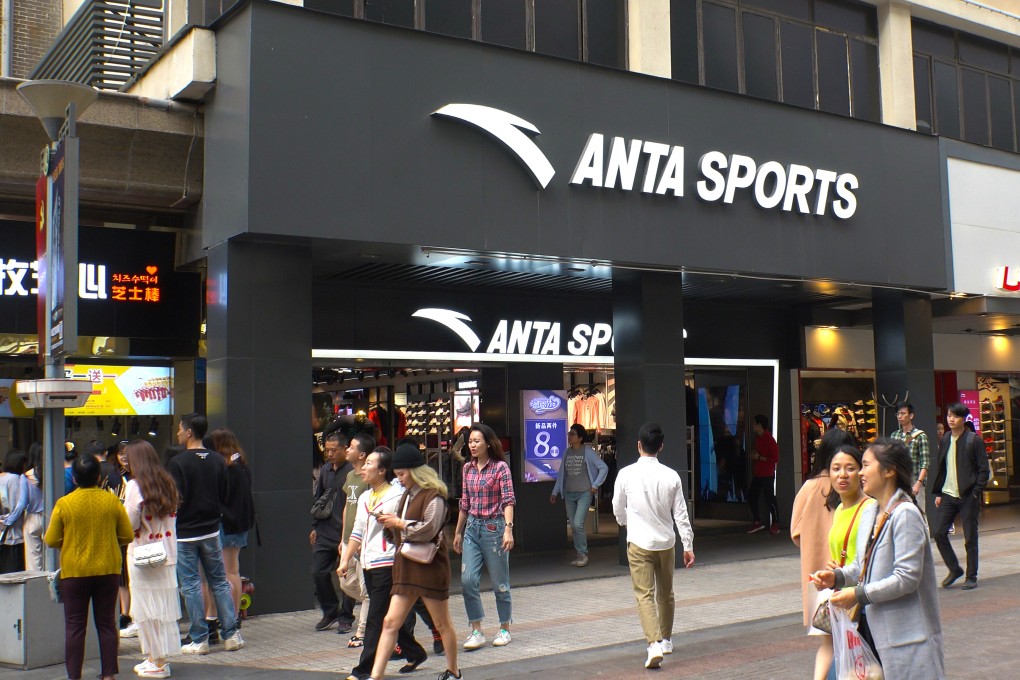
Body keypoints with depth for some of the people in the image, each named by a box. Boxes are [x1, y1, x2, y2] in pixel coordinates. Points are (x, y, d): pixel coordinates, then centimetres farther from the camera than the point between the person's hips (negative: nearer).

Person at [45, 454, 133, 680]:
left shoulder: (64, 503, -10)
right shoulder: (112, 501, -5)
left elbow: (51, 540, -4)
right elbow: (127, 536, 0)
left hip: (74, 571, -2)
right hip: (108, 570, 2)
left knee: (74, 626, 6)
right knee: (106, 623, 10)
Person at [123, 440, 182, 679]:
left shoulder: (135, 486, -13)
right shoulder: (167, 483, 8)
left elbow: (129, 525, -13)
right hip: (167, 553, 7)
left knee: (148, 608, 2)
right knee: (164, 605, 12)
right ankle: (160, 657, 20)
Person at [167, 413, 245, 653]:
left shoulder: (178, 462, -15)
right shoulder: (218, 460, 3)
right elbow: (225, 496, 8)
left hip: (184, 533, -5)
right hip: (211, 530, 5)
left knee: (191, 586, 2)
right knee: (220, 582, 11)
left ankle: (199, 640, 6)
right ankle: (231, 635, 11)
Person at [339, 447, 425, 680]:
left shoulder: (397, 495, -8)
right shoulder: (364, 498, 15)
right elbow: (357, 532, 20)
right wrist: (345, 560, 16)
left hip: (388, 564, -8)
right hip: (368, 565, 8)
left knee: (377, 618, -5)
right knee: (390, 617, 14)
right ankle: (414, 653, 29)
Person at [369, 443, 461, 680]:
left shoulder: (433, 495, -12)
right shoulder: (408, 495, 15)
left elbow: (428, 529, -22)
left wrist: (399, 523, -13)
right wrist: (391, 523, 5)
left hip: (430, 567, -8)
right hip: (406, 567, 8)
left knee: (442, 624, 8)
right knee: (391, 622, -1)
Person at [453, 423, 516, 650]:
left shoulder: (500, 467, -7)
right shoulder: (468, 468, 9)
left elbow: (508, 500, -12)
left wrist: (508, 529, -24)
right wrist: (458, 532, 17)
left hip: (494, 527, -5)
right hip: (472, 527, 5)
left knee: (499, 582, 5)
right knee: (467, 579, -6)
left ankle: (504, 629, 21)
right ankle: (476, 631, 4)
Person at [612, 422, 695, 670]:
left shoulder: (626, 474, -10)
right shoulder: (671, 476, -5)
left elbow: (618, 508, 4)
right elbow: (681, 514, -3)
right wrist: (688, 545, 6)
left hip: (639, 543, -3)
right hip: (666, 542, 3)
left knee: (645, 595, -4)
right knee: (665, 593, 19)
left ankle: (654, 644, -20)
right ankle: (666, 639, 35)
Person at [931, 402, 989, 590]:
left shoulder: (974, 440, -4)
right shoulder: (944, 441, 11)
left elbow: (984, 469, -5)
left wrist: (976, 493, -13)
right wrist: (937, 493, 8)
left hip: (968, 497, -4)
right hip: (948, 495, 5)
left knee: (970, 538, 2)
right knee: (939, 533, -3)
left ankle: (971, 577, 15)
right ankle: (954, 569, 15)